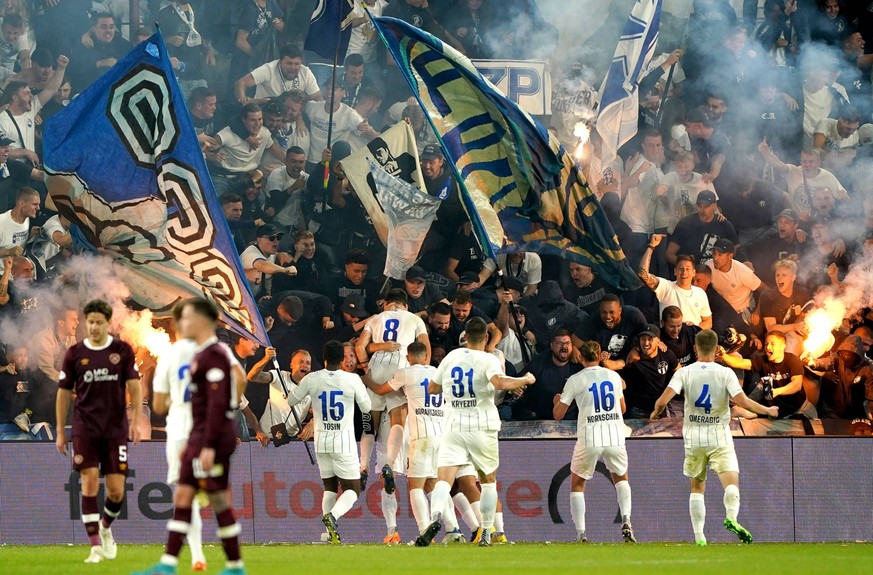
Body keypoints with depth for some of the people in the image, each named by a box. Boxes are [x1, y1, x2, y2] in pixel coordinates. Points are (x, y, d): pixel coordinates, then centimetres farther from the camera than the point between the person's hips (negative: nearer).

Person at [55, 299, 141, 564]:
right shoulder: (75, 354, 3)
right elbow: (64, 393, 9)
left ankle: (106, 527, 30)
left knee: (116, 490, -2)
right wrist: (60, 431, 7)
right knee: (89, 481, -13)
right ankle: (95, 546, -9)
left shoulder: (123, 351, 2)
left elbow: (134, 386, 2)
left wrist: (136, 421, -10)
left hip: (116, 429, 0)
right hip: (85, 429, 0)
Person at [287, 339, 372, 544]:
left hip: (321, 441, 3)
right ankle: (332, 515, -26)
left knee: (329, 487, 14)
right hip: (344, 442, -3)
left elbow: (290, 401, 11)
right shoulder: (352, 380, -10)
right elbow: (366, 408, 4)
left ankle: (331, 533, 1)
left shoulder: (311, 379, -4)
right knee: (352, 489, 3)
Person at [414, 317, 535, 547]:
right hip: (482, 428, -1)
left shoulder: (451, 357, 7)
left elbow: (432, 388, 17)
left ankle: (436, 517, -40)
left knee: (444, 479, -10)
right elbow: (500, 382, -24)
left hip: (454, 426, 1)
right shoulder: (488, 360, -5)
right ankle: (486, 534, 16)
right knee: (488, 480, 18)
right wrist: (525, 380, -8)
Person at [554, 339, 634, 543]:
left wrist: (557, 401, 25)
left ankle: (580, 534, 2)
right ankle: (626, 520, 0)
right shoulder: (613, 376, 9)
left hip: (589, 440, -2)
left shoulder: (575, 381, 0)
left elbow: (558, 415, 3)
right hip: (615, 436, 3)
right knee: (621, 478, 24)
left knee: (577, 484, 14)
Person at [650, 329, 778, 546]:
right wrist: (768, 410, 2)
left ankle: (699, 536, 8)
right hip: (719, 437, -2)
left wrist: (656, 413, 12)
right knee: (731, 480, -9)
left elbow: (662, 401, -10)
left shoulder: (684, 373, -1)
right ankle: (731, 517, -37)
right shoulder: (725, 373, -5)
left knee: (697, 487, 13)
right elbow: (743, 402, -13)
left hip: (693, 437, 2)